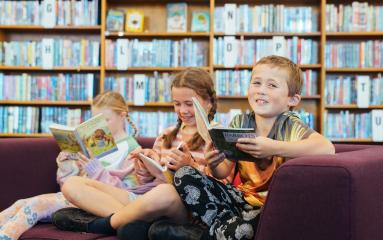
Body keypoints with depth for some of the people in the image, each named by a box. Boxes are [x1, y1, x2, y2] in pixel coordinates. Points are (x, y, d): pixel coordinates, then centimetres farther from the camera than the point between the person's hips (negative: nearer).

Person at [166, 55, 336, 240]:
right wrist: (214, 164, -19)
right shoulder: (240, 123, 1)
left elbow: (327, 149, -35)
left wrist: (274, 148, -40)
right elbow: (224, 171, 6)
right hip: (243, 196, 5)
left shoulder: (290, 126, -15)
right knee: (184, 175, -5)